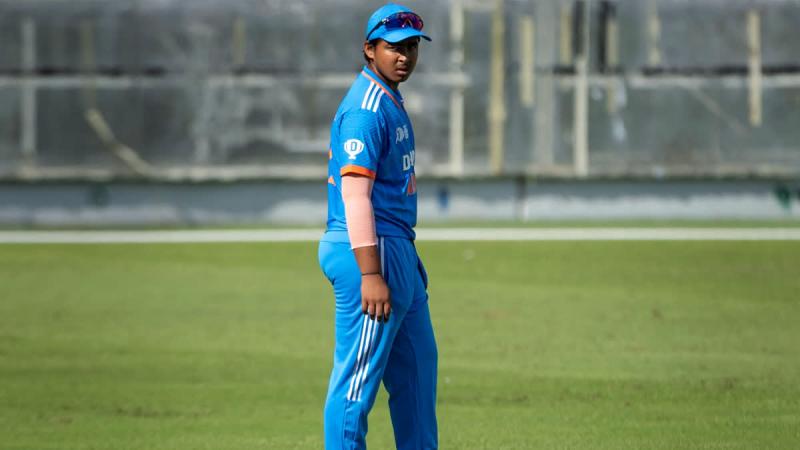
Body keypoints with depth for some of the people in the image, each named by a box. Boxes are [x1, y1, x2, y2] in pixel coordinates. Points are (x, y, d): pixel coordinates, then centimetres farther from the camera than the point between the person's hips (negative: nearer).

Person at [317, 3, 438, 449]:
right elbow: (355, 195, -23)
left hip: (398, 250, 11)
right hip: (370, 248, -11)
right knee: (358, 377, -8)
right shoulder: (365, 109, -16)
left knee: (418, 366, 16)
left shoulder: (391, 101, 16)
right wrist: (370, 275, -28)